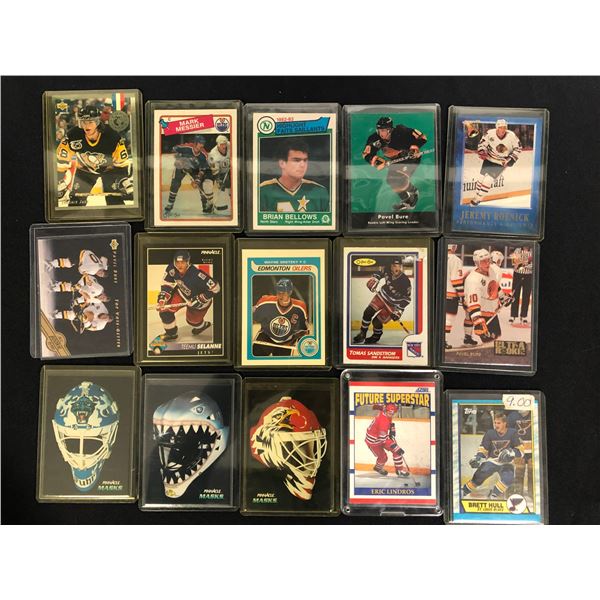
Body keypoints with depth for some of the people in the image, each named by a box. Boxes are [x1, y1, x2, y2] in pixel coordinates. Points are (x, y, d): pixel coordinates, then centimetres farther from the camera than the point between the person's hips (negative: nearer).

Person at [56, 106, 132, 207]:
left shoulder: (112, 136, -31)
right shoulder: (73, 136, -28)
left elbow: (123, 164, -24)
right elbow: (61, 162, -23)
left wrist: (128, 184, -31)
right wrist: (60, 186, -27)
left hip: (110, 168, -1)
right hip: (84, 169, 2)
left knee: (115, 201, -14)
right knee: (76, 200, -4)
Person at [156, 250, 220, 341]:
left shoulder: (197, 275, -42)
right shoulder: (171, 269, -25)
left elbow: (215, 287, -36)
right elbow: (167, 284, -8)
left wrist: (199, 300, -32)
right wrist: (162, 299, -20)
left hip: (199, 297, -4)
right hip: (182, 293, 4)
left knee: (192, 320, 10)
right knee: (164, 309, -7)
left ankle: (202, 325, 49)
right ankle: (172, 333, 19)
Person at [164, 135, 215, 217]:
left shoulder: (204, 155, -26)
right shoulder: (186, 147, -31)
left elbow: (202, 170, -22)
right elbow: (175, 149, -12)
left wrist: (197, 180, -31)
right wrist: (179, 158, -24)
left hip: (195, 168, 1)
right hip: (182, 165, -1)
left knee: (201, 185, -11)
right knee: (175, 183, -11)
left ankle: (207, 205, 7)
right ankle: (169, 206, -3)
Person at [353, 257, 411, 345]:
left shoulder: (405, 281, -28)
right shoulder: (387, 271, -16)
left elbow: (407, 299, -19)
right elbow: (380, 273, 9)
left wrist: (399, 310, -22)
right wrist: (373, 279, -7)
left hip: (393, 304, -5)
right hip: (382, 295, 5)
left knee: (377, 321, -10)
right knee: (368, 312, -4)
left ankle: (376, 336, 23)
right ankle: (362, 334, 16)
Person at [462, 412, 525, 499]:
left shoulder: (512, 433, -10)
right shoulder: (489, 433, -7)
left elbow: (520, 451, -7)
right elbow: (483, 449, 0)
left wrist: (511, 452, -27)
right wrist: (477, 457, -18)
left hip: (506, 462, 0)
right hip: (491, 460, 0)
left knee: (508, 478, -27)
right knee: (478, 476, -13)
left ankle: (494, 494, -5)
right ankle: (463, 491, 4)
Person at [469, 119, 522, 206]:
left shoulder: (512, 136, -17)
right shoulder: (490, 133, -17)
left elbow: (518, 148, -4)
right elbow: (482, 143, -1)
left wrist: (511, 159, -11)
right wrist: (481, 152, -19)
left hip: (501, 163, -2)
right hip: (489, 159, 2)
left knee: (487, 180, -12)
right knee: (481, 178, 5)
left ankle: (478, 199, 2)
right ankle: (476, 196, 25)